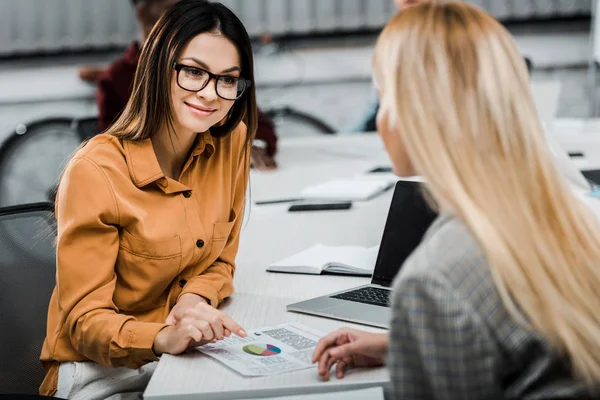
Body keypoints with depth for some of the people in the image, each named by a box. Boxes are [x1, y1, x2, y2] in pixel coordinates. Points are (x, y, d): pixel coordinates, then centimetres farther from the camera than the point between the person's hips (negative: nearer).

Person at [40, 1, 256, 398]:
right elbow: (84, 320, -15)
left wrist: (195, 299, -15)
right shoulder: (95, 171, -18)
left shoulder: (232, 142, -3)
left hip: (193, 356, 5)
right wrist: (163, 338, -35)